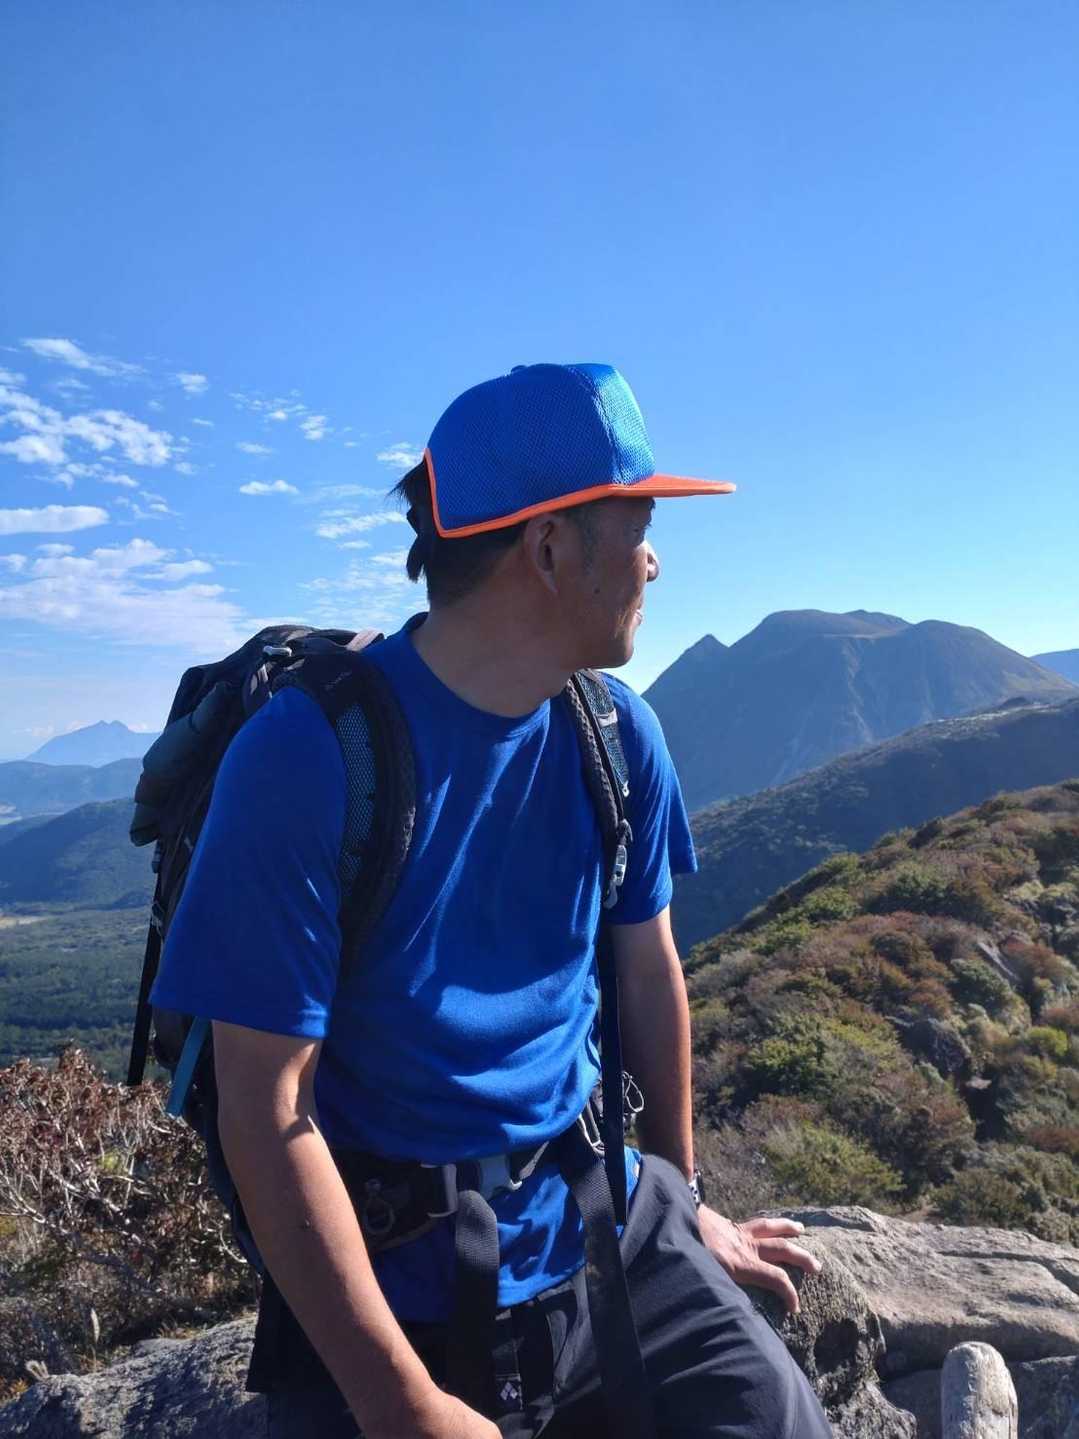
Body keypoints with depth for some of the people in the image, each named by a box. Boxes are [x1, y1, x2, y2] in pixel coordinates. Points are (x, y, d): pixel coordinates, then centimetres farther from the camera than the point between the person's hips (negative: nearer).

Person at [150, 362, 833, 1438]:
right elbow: (270, 1114, -19)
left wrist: (683, 1202, 16)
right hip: (395, 1301, -4)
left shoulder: (617, 736, -6)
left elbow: (649, 974, 5)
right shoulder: (308, 758, -22)